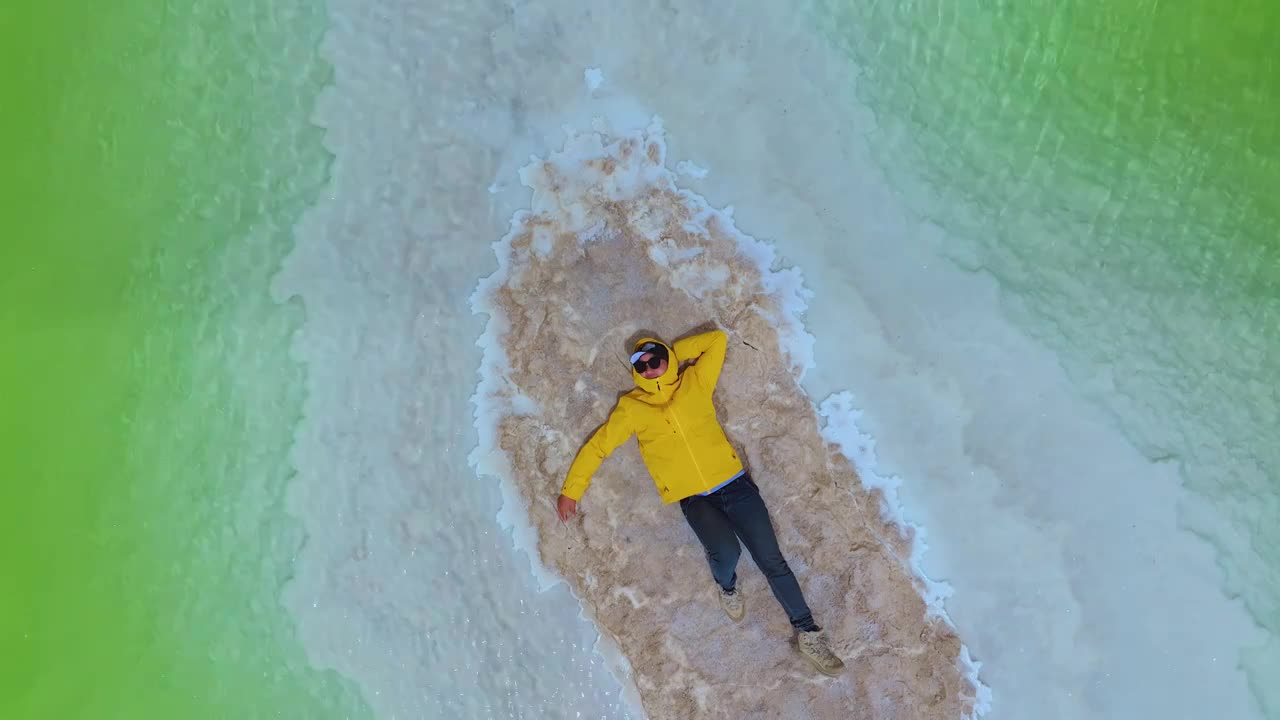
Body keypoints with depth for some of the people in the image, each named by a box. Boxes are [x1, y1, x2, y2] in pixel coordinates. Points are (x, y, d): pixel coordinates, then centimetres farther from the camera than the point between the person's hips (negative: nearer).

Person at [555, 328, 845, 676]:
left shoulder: (695, 382, 6)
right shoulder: (631, 408, 4)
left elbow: (718, 339, 10)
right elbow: (597, 447, 9)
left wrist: (672, 351, 10)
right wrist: (570, 490, 8)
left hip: (735, 484, 2)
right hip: (695, 500, -1)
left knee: (772, 560, 0)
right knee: (726, 551, -27)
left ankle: (807, 631, 15)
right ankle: (726, 586, 10)